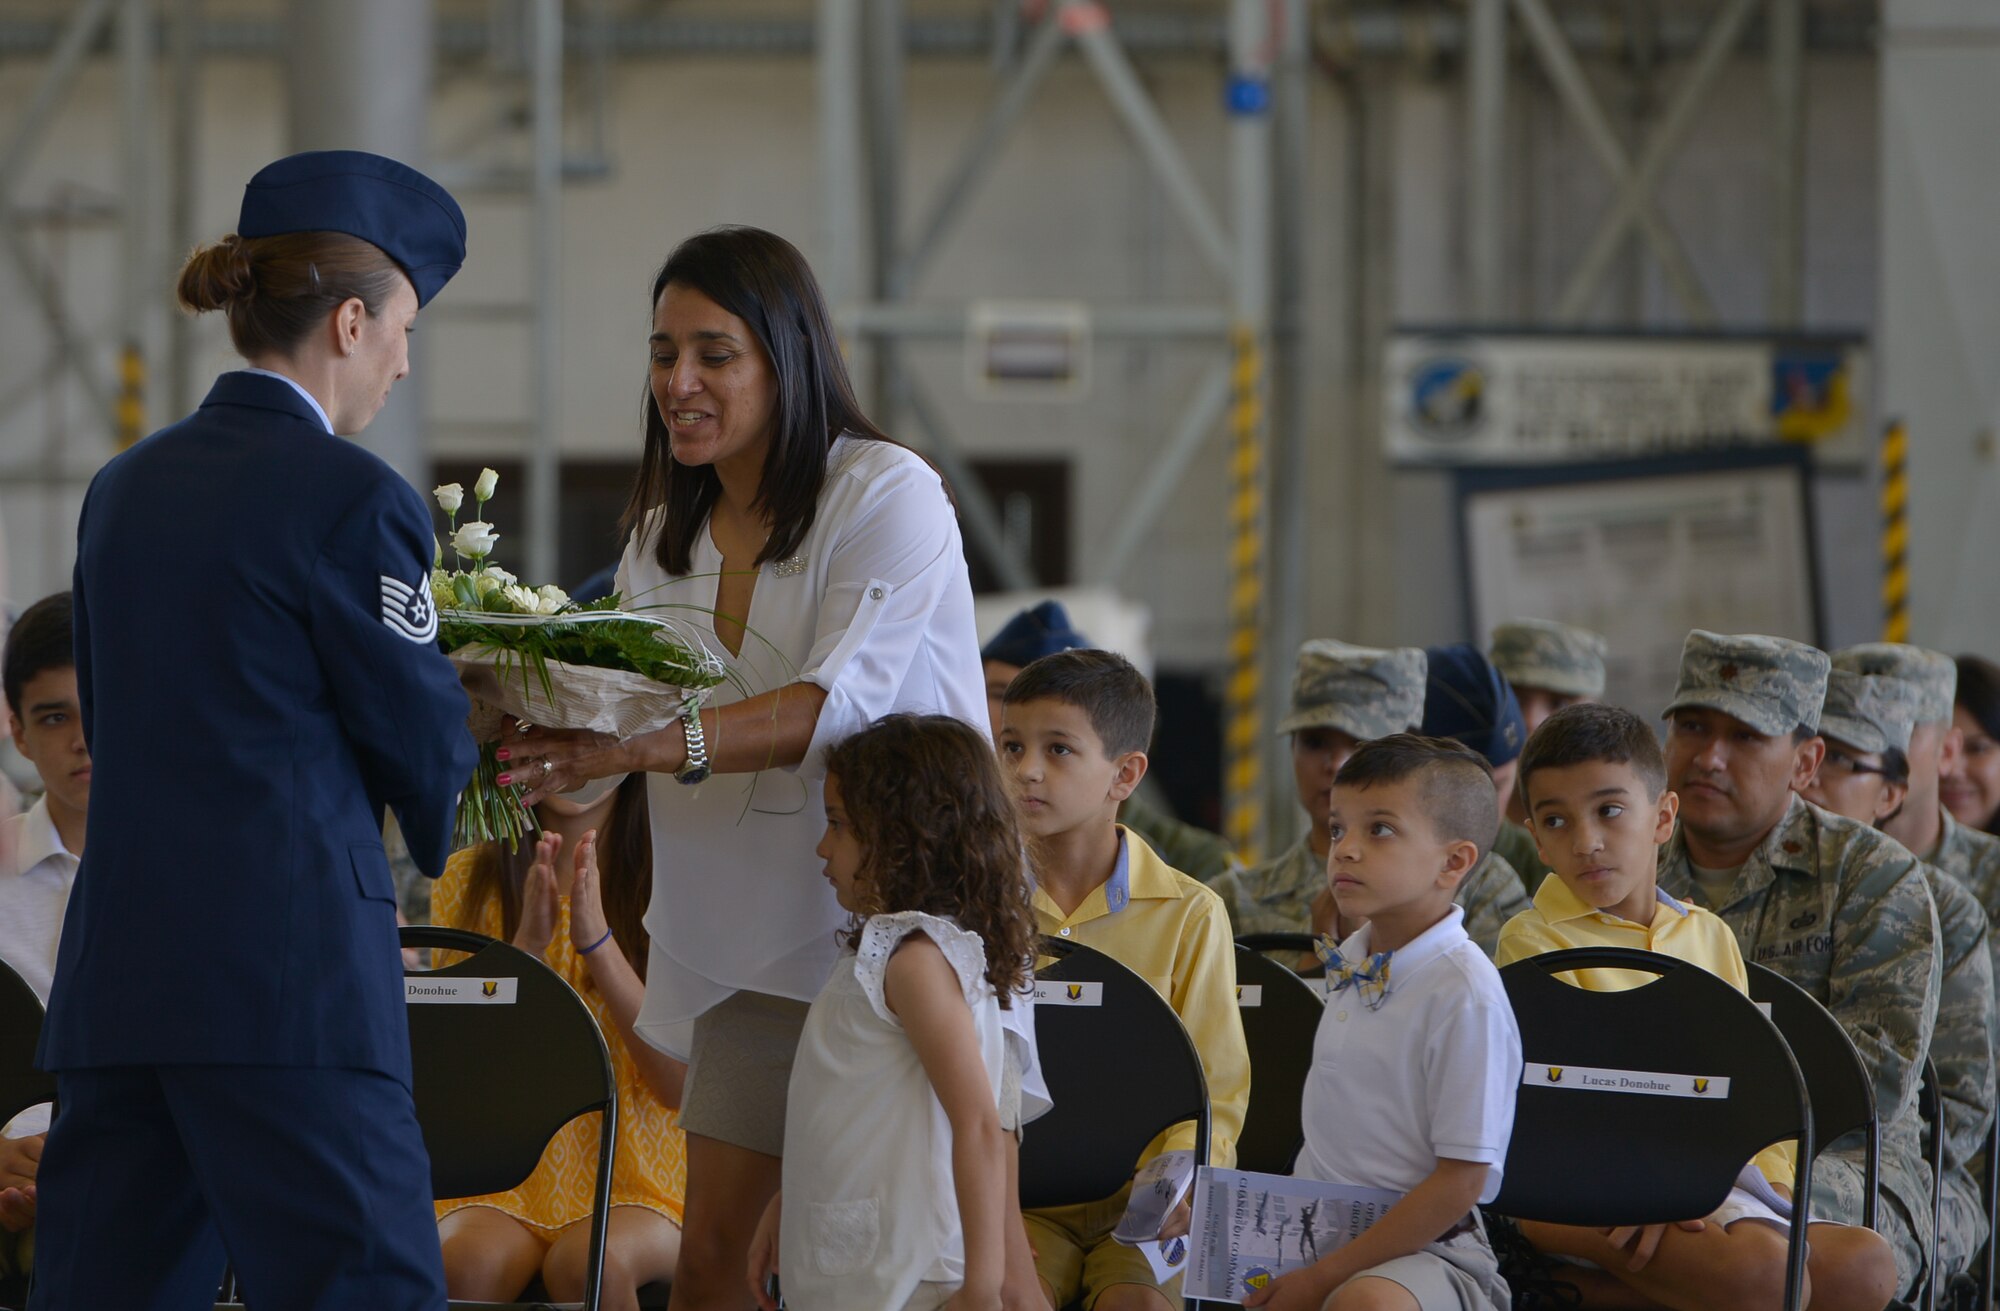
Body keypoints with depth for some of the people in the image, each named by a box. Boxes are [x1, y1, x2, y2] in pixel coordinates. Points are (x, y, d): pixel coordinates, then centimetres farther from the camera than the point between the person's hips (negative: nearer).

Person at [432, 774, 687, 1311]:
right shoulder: (468, 879, 6)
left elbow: (680, 1084, -6)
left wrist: (598, 941, -16)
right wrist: (528, 944, -14)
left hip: (637, 1185, -1)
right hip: (502, 1172, 1)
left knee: (587, 1262, -35)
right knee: (471, 1262, -33)